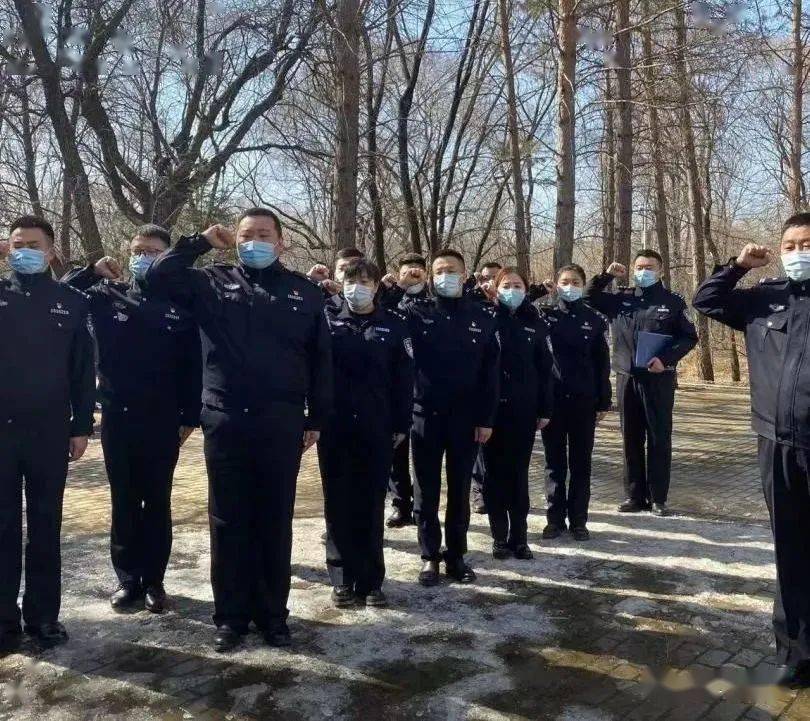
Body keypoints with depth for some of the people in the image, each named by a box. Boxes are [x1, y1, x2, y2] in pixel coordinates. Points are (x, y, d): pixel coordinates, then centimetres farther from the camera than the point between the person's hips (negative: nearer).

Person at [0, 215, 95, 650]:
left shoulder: (71, 302, 5)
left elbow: (83, 370, 6)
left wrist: (81, 426, 2)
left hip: (50, 432, 0)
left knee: (46, 527, 8)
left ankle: (44, 615, 18)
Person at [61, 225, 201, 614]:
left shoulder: (181, 304, -1)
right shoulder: (107, 295, 5)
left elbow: (192, 365, -1)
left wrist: (189, 416, -4)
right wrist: (91, 271, -6)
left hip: (163, 421, -2)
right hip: (117, 417, 2)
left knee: (157, 502, 8)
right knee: (124, 502, 10)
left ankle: (153, 580, 19)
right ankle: (128, 577, 23)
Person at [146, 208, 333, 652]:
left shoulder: (304, 292, 6)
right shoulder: (213, 283, 8)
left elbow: (320, 359, 7)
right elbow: (158, 277, -1)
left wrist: (316, 418, 5)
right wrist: (201, 242, -2)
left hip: (281, 425, 0)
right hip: (225, 423, 0)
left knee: (275, 523, 9)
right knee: (228, 523, 8)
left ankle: (273, 614, 23)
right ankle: (231, 615, 21)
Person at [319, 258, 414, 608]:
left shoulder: (394, 324, 3)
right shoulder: (327, 319, 5)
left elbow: (404, 377, 2)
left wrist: (401, 424, 0)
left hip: (377, 428, 0)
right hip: (334, 427, 0)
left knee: (372, 505, 7)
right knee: (338, 504, 6)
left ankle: (371, 580, 16)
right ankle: (343, 580, 16)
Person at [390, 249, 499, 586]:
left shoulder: (483, 316, 2)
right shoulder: (418, 312, 2)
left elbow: (490, 371, 1)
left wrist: (486, 418, -3)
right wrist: (397, 289, -9)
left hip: (466, 418, 0)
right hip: (426, 414, 0)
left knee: (460, 490, 10)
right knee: (426, 491, 7)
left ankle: (457, 555, 23)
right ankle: (430, 556, 20)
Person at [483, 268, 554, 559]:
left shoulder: (536, 324, 6)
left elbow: (545, 369, 6)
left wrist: (545, 409, 2)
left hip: (524, 409, 1)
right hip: (491, 407, -1)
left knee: (519, 473, 7)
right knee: (495, 473, 5)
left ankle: (519, 537, 15)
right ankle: (500, 536, 15)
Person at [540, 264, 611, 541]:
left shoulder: (595, 320, 4)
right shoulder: (545, 316, 2)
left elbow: (602, 363, 5)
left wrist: (603, 402, 2)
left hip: (584, 400, 0)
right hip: (552, 399, 0)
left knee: (581, 461, 6)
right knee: (554, 461, 7)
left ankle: (578, 520, 15)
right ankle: (555, 518, 16)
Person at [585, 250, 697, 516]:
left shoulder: (673, 301, 1)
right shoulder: (621, 299, 10)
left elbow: (689, 337, -1)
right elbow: (589, 298, 17)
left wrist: (666, 358, -16)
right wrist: (606, 275, 2)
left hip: (659, 379, -3)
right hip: (626, 377, 3)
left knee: (659, 439, 2)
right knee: (631, 439, 7)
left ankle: (658, 498, 9)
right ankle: (635, 496, 16)